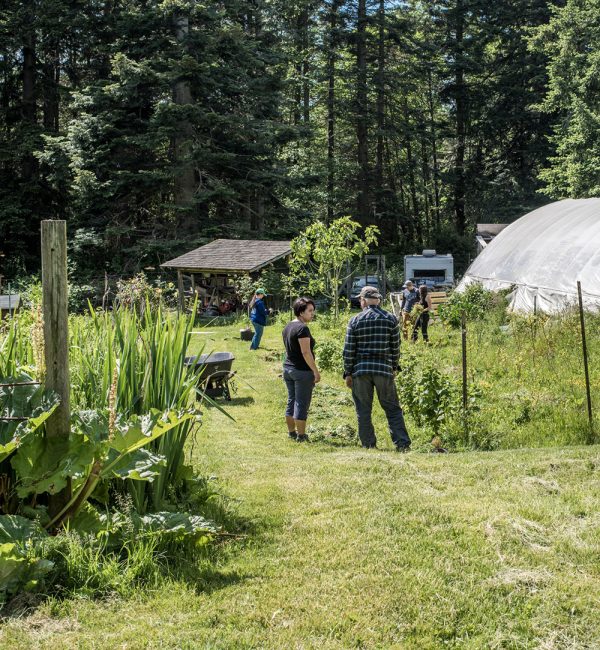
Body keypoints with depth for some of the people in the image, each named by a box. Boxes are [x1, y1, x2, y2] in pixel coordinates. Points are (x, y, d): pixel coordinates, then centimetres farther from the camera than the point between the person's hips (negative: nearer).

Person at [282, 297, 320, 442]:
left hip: (288, 369, 9)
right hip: (302, 371, -9)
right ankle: (301, 435, 3)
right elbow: (306, 352, -21)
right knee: (302, 403, -2)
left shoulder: (287, 327, 10)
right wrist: (316, 371, -17)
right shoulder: (302, 328, -18)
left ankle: (291, 432, 21)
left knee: (291, 401, 14)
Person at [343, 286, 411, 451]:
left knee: (363, 410, 8)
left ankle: (368, 444, 11)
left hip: (360, 370, -1)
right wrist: (394, 367, 17)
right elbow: (395, 347, 4)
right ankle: (403, 443, 1)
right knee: (392, 408, 7)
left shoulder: (355, 321, -3)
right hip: (384, 369, 1)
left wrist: (348, 373, 5)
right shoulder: (391, 319, 1)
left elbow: (349, 350, -2)